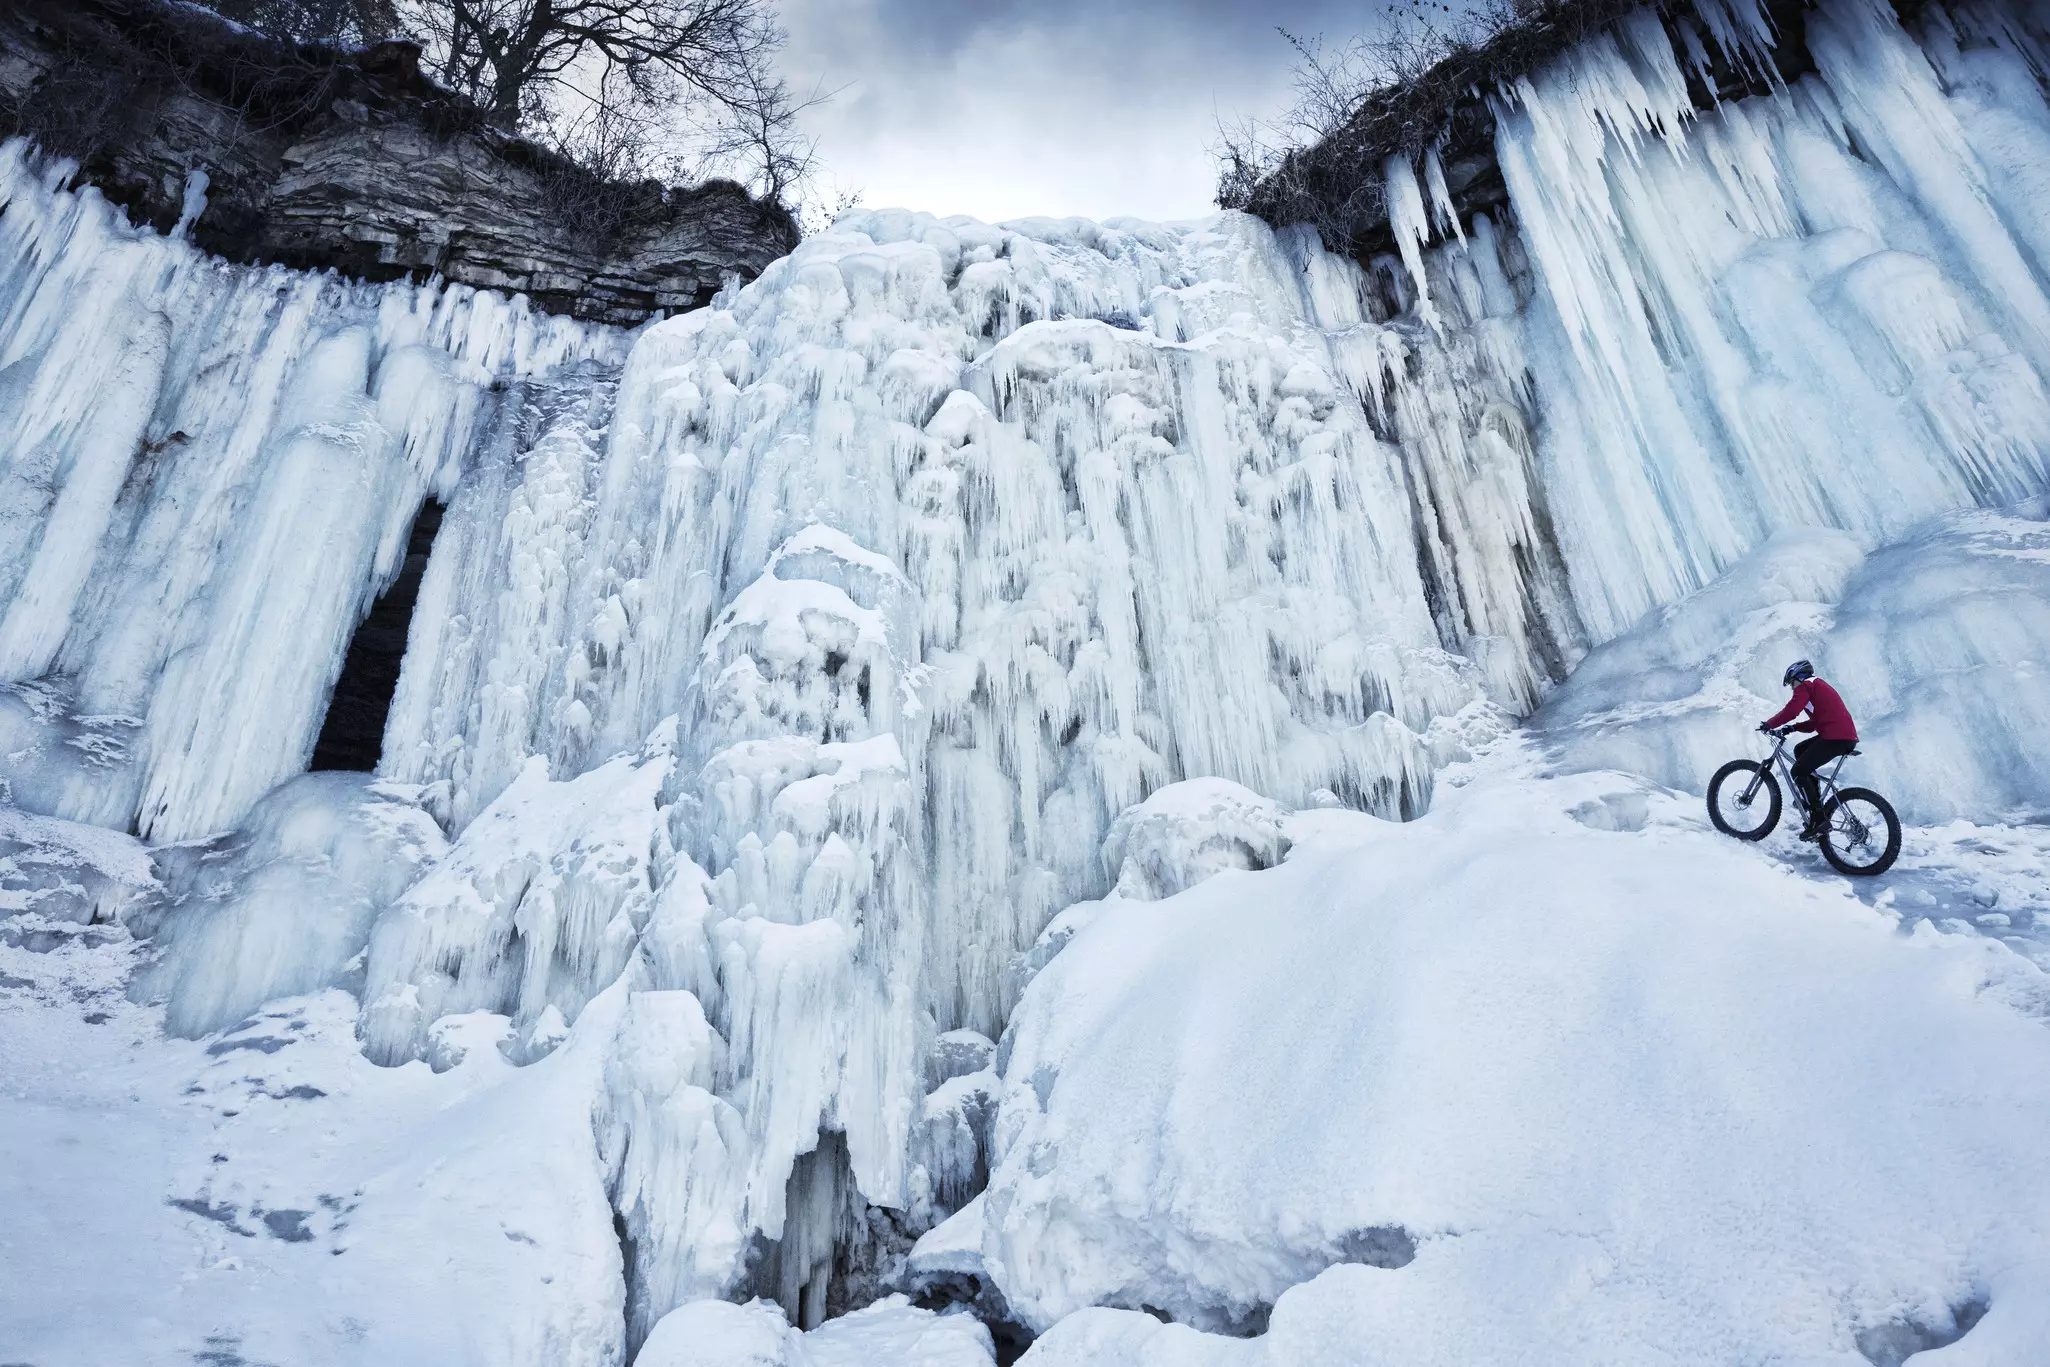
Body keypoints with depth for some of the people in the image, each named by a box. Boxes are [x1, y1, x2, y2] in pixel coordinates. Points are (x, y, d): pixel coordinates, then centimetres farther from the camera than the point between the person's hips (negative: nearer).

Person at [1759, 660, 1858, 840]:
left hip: (1836, 738, -10)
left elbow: (1790, 711, -14)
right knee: (1800, 750, 24)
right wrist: (1794, 728, 17)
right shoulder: (1818, 686, 28)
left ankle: (1818, 820, -11)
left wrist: (1769, 724, -3)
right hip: (1847, 736, 10)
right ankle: (1814, 798, 21)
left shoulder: (1805, 685, -2)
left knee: (1799, 771, -6)